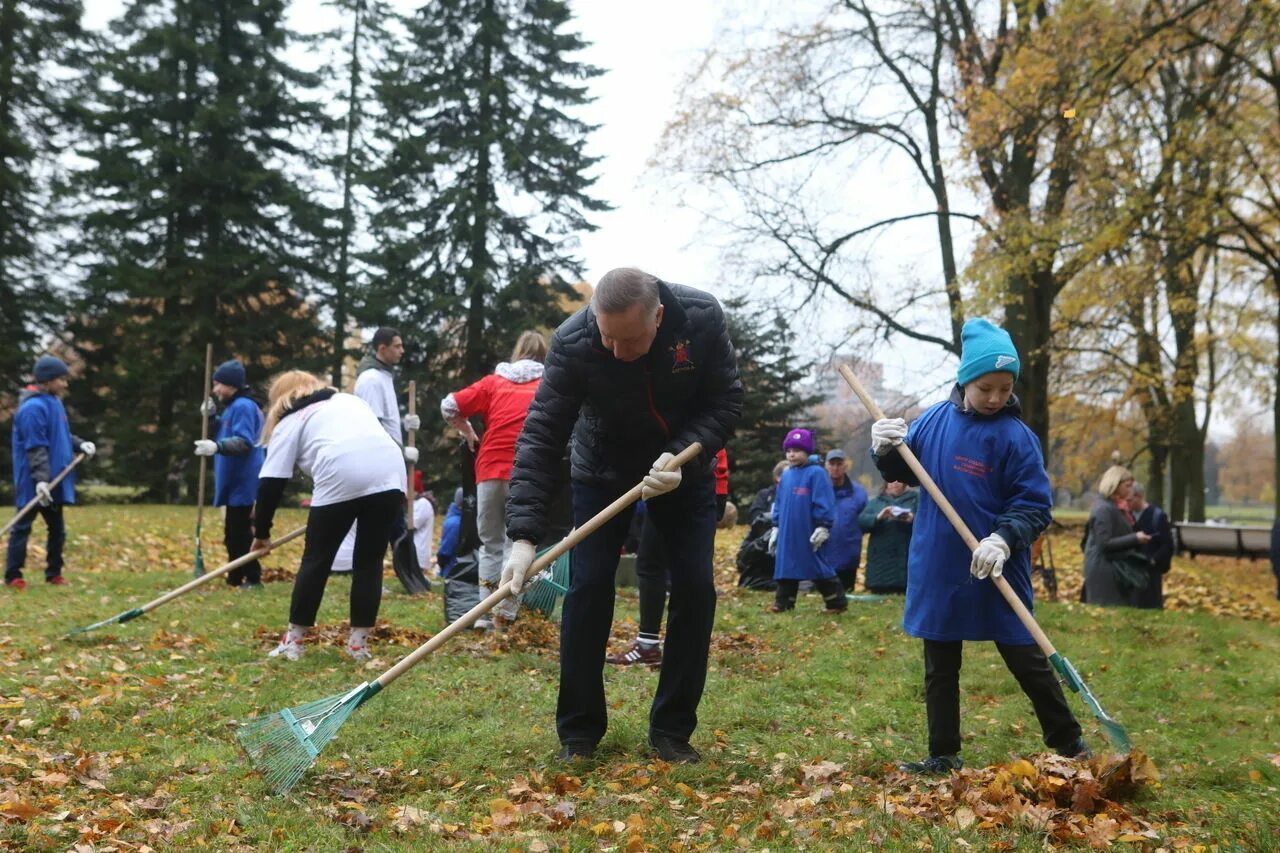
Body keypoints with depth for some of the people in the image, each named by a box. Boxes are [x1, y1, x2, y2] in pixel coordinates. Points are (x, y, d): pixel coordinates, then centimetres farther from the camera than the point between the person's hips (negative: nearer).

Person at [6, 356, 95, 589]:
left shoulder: (54, 402, 12)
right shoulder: (33, 407, -18)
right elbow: (36, 447, -24)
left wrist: (80, 444, 2)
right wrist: (41, 479, -29)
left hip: (54, 479, 10)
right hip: (33, 482, -9)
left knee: (57, 528, 13)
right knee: (22, 527, -1)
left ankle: (54, 574, 22)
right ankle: (12, 576, 5)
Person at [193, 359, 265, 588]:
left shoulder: (243, 406, -15)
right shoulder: (233, 407, 17)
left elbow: (244, 442, -25)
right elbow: (226, 437, 23)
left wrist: (217, 447, -38)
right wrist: (211, 418, 10)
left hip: (243, 484, -11)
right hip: (235, 483, 11)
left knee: (240, 532, -9)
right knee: (233, 531, 16)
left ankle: (252, 579, -5)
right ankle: (235, 578, 24)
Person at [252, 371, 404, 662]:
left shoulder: (291, 420, 22)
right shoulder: (349, 399, 37)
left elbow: (271, 482, 16)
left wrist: (262, 532, 25)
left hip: (341, 478, -4)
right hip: (390, 474, 4)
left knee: (316, 560, 12)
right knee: (369, 561, 14)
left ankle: (293, 641, 18)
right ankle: (359, 642, 17)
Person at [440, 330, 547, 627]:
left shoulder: (493, 381, 14)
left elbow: (449, 406, 8)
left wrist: (468, 434, 21)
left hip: (491, 470, 2)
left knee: (491, 543, 15)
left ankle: (486, 612, 13)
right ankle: (504, 615, 1)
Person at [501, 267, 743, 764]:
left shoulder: (702, 318, -28)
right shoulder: (572, 343, -31)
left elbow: (727, 402, -17)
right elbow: (541, 437, -32)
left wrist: (683, 458, -34)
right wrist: (523, 536, -40)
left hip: (684, 467, 1)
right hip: (602, 471, -1)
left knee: (695, 588, -6)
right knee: (588, 587, -9)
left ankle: (672, 731, 7)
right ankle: (579, 731, 6)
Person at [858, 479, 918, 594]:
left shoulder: (916, 498, 14)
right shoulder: (875, 501, 18)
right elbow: (862, 521, 2)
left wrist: (912, 519, -23)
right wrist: (878, 517, -17)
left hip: (908, 557, -1)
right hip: (881, 558, 2)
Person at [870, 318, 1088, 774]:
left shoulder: (1016, 436, -11)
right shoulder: (935, 419, 1)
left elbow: (1035, 506, -11)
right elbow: (907, 472, 13)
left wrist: (1005, 539, -28)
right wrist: (887, 451, -9)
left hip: (996, 572, -4)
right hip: (938, 567, 4)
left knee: (1026, 658, 7)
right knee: (940, 666, 12)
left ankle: (1069, 744, 24)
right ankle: (943, 755, 24)